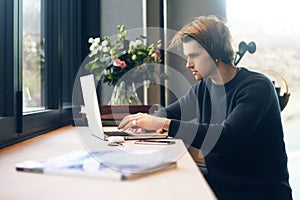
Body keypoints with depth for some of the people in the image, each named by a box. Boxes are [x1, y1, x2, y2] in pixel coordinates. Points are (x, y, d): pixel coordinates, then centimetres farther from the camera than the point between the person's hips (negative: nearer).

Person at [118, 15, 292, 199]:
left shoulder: (256, 86, -15)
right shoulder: (203, 88, 5)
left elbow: (227, 136, -28)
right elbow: (169, 113, 17)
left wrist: (165, 124, -30)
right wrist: (146, 121, -6)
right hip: (217, 185, 6)